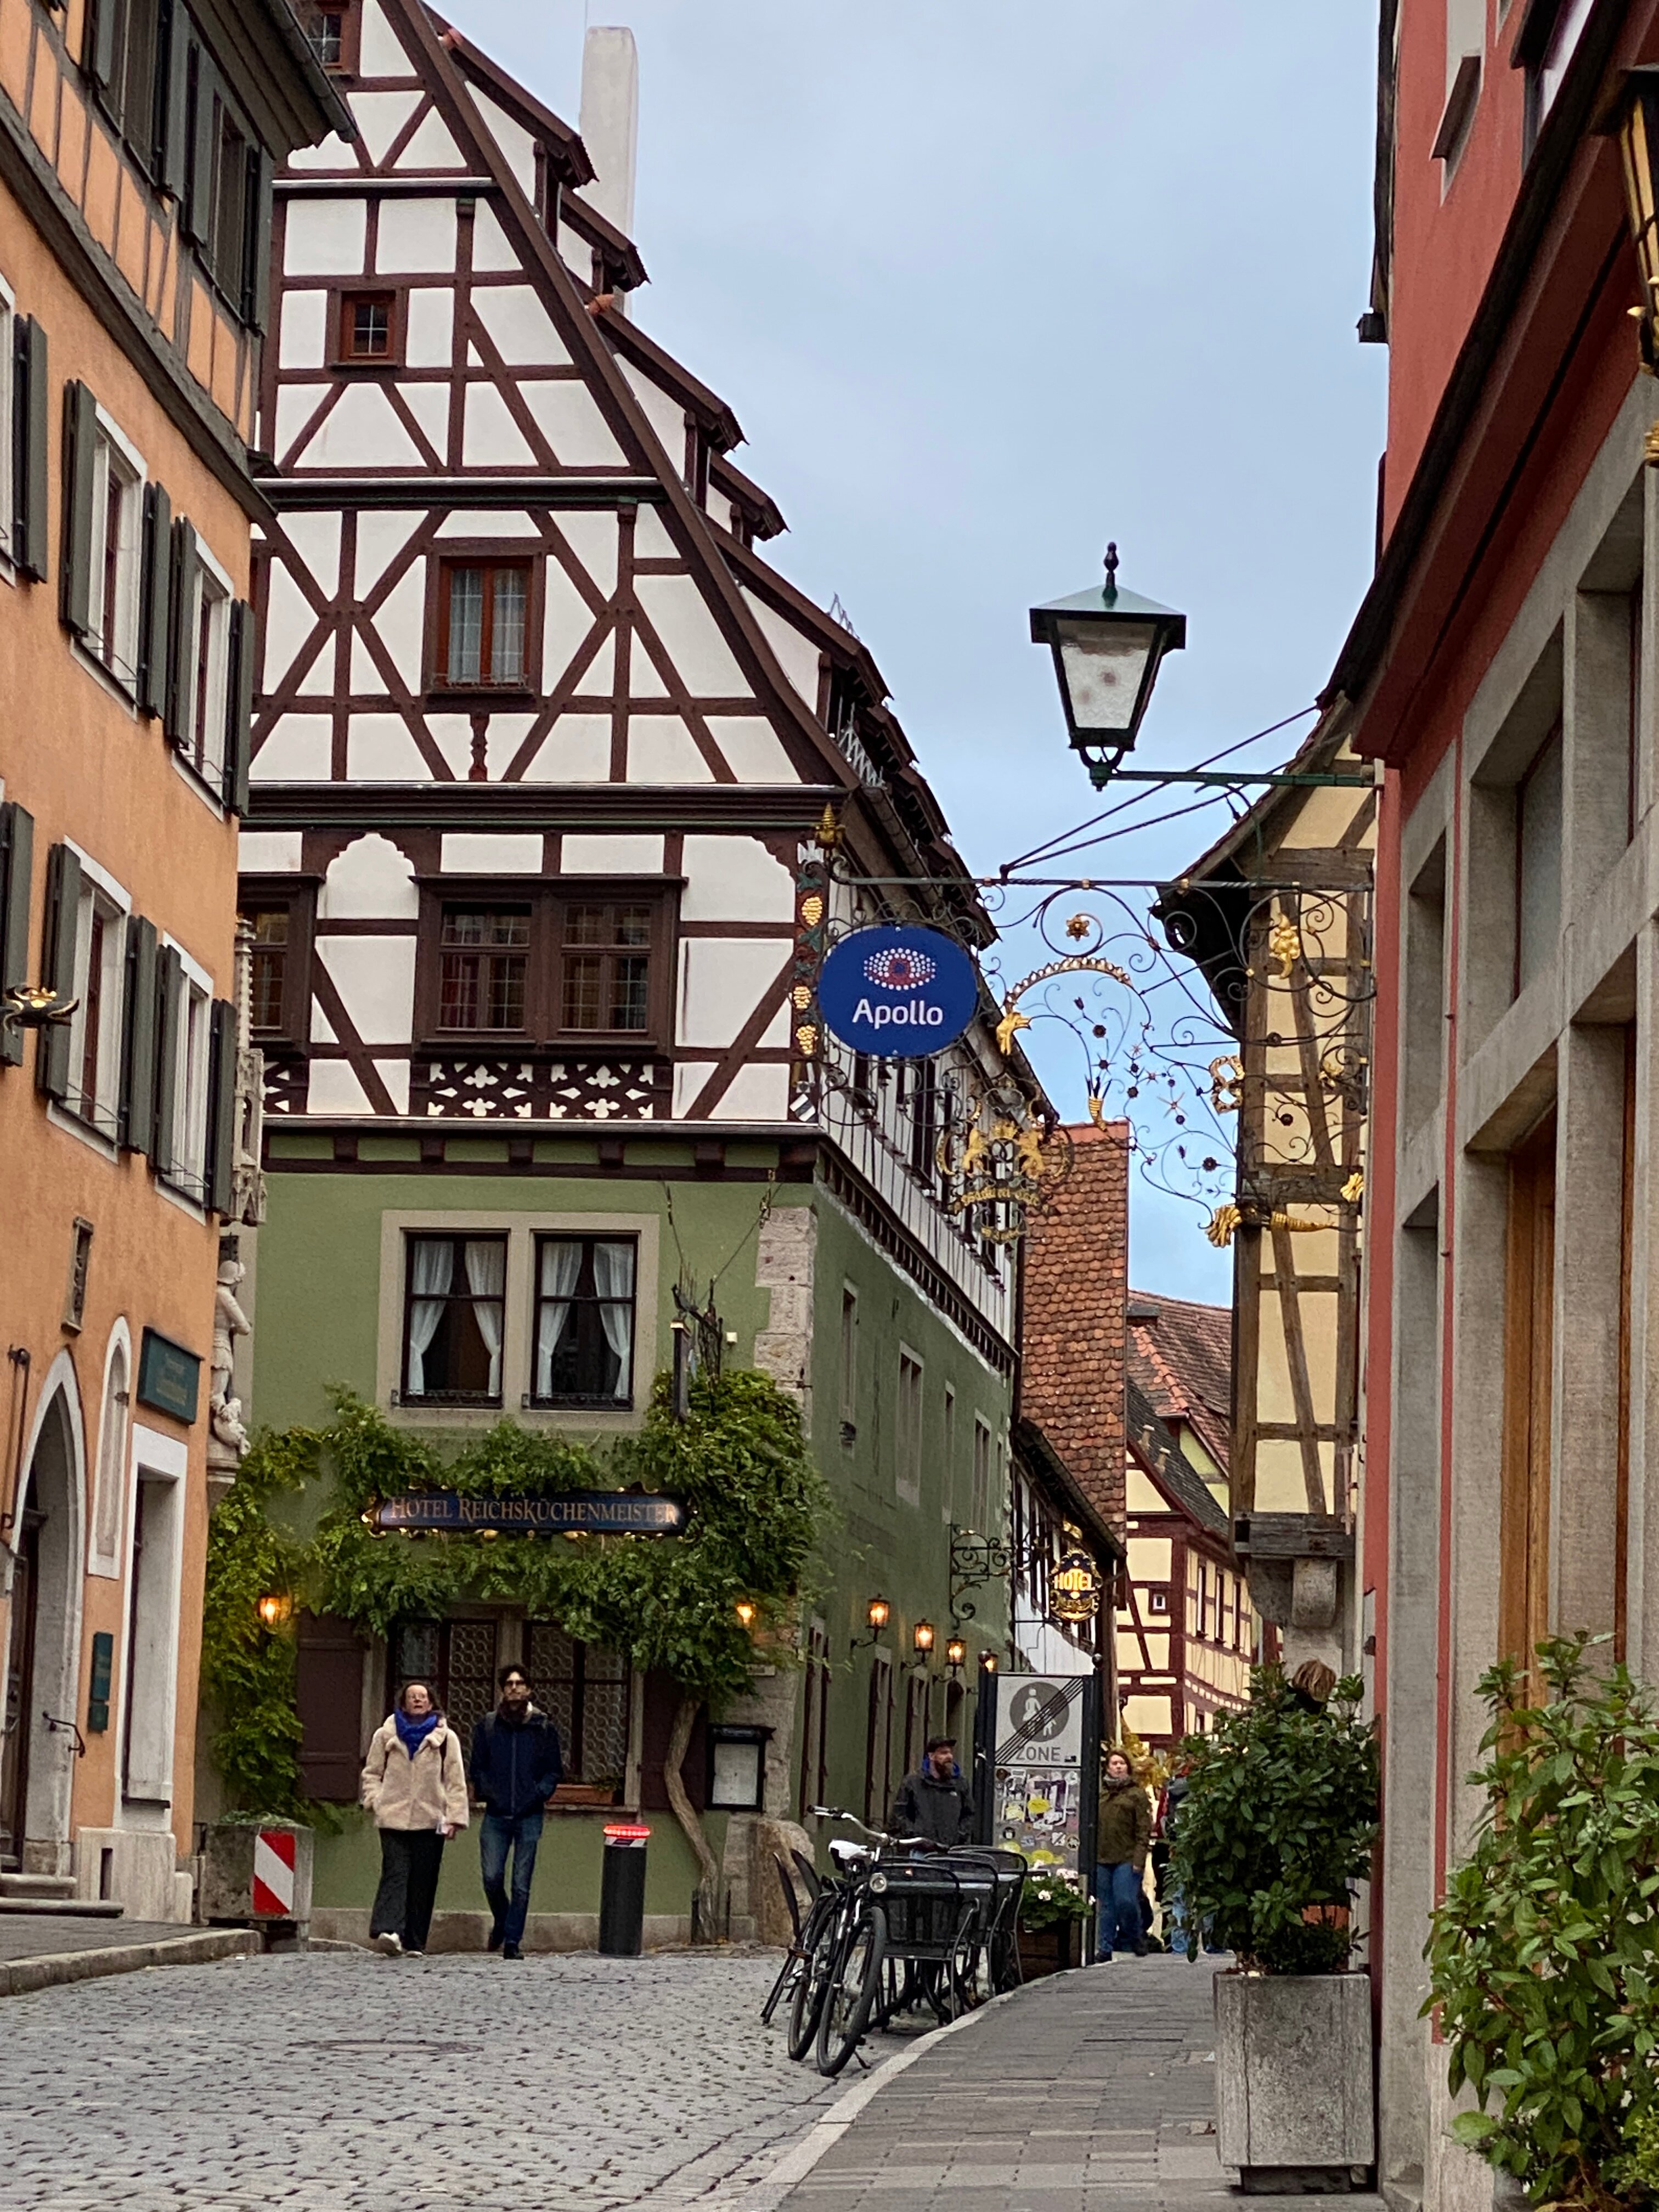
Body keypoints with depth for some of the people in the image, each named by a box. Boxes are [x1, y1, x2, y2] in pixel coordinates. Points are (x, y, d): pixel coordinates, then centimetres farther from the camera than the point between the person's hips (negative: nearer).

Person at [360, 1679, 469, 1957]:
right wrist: (376, 1800, 1)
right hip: (393, 1818, -1)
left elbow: (455, 1781, 7)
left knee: (423, 1882, 1)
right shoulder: (386, 1735, 11)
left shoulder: (445, 1738, 9)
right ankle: (387, 1931, -29)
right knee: (395, 1874, -16)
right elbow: (372, 1773, 17)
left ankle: (413, 1943, 6)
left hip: (430, 1820, 1)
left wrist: (455, 1816, -1)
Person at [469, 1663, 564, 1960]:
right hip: (496, 1815, 1)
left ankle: (512, 1940, 6)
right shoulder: (487, 1726, 7)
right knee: (492, 1877, -6)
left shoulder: (543, 1729, 4)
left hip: (529, 1816, -1)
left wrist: (538, 1794, -6)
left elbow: (555, 1771, 8)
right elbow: (477, 1766, 13)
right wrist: (487, 1792, -2)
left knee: (521, 1885, -2)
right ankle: (501, 1921, 23)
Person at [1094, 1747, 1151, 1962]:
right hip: (1102, 1858, 4)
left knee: (1126, 1901, -11)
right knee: (1106, 1906, 5)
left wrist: (1139, 1859, -11)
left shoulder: (1137, 1794, 2)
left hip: (1127, 1858, -4)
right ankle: (1105, 1948, 10)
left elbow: (1144, 1830, -2)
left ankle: (1137, 1938, 12)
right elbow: (1092, 1826, 15)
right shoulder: (1100, 1793, 14)